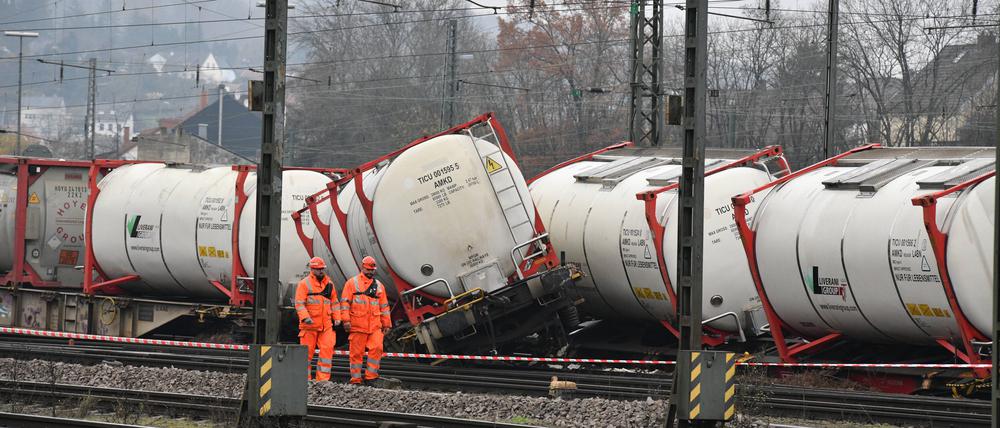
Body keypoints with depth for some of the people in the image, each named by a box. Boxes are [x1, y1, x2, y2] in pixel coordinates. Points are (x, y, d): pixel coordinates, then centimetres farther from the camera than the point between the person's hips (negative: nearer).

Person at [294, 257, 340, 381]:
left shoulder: (329, 284, 13)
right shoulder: (304, 284, -3)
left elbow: (334, 302, 20)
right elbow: (299, 303, -9)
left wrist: (337, 318, 9)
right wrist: (305, 317, -22)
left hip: (326, 324, 4)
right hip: (309, 324, -4)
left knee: (327, 348, -8)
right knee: (307, 351, 2)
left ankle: (323, 377, -6)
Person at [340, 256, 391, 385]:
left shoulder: (379, 286, 18)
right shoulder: (352, 283, 6)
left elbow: (384, 306, 21)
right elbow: (345, 302, 0)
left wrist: (386, 324, 17)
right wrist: (346, 320, -10)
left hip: (375, 326, 3)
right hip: (357, 325, -3)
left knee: (376, 348, -12)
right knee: (357, 352, -1)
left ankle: (371, 375, -5)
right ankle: (356, 379, 5)